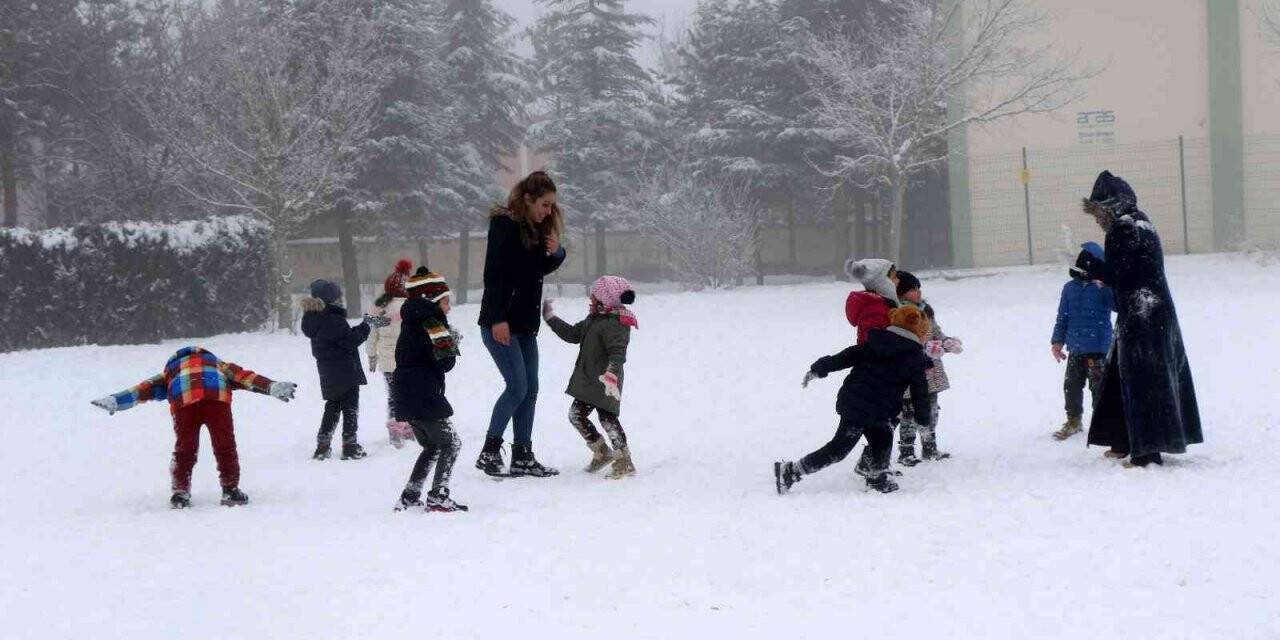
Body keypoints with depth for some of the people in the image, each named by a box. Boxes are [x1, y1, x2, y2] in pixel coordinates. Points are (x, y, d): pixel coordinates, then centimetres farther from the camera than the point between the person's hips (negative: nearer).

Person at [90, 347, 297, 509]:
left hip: (184, 400, 0)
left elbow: (146, 388, 29)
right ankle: (231, 490, 14)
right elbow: (245, 376, 28)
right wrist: (273, 387, 19)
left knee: (185, 448, 16)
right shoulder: (218, 365, 41)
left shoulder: (171, 371, 40)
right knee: (225, 446, 13)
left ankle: (180, 493, 18)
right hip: (217, 397, 0)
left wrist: (115, 401, 22)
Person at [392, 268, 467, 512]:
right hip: (424, 398, -9)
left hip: (406, 398, 9)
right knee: (451, 443, 0)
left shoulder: (411, 326, 17)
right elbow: (444, 362, -15)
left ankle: (409, 497, 16)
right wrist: (451, 343, 2)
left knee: (432, 446, 20)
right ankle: (438, 497, -8)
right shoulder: (432, 323, -12)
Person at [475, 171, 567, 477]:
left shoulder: (538, 228, 12)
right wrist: (498, 319, -22)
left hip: (526, 323, 8)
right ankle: (489, 452, -4)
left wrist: (555, 253, 0)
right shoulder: (504, 224, -12)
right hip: (500, 323, -8)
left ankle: (523, 456, 9)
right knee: (517, 386, -13)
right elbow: (492, 273, -17)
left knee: (530, 389, 5)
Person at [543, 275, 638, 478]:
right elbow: (573, 334, 23)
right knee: (576, 415, 13)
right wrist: (551, 319, 24)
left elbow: (618, 352, -30)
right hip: (587, 381, 11)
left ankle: (624, 461, -7)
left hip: (604, 384, -11)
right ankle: (602, 452, 21)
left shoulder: (614, 324, -20)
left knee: (607, 417, -11)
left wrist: (611, 374, -44)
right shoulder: (593, 320, 13)